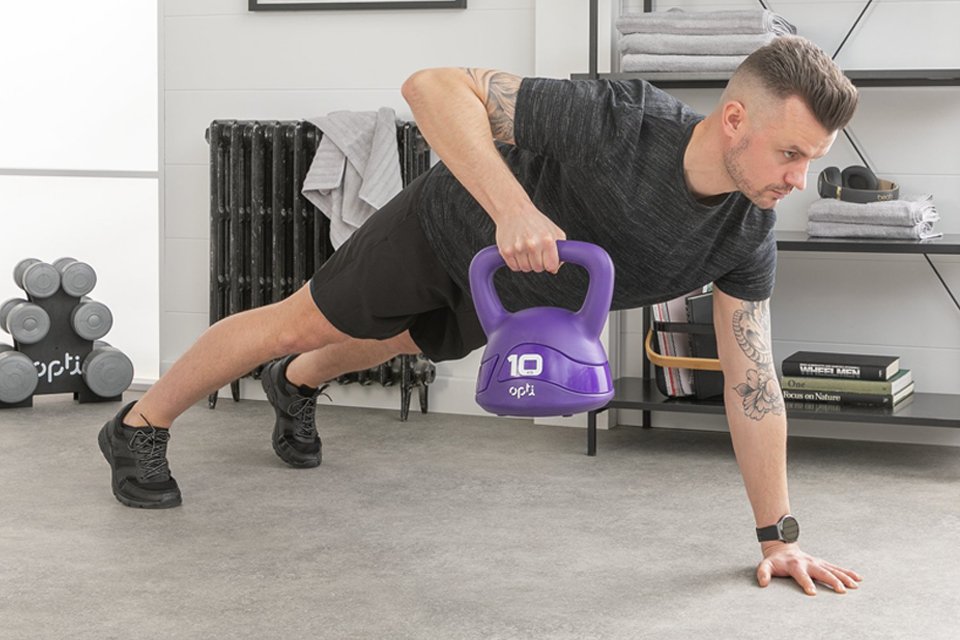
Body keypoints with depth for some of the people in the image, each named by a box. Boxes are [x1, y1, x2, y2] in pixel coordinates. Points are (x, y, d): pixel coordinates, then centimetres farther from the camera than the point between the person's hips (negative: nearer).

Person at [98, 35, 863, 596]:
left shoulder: (748, 235, -27)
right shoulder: (619, 121, -44)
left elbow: (752, 382, -18)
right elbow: (435, 86, -41)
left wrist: (780, 536, -16)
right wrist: (513, 208, -54)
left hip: (509, 294, 6)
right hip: (451, 227, -5)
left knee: (394, 343, 31)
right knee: (303, 321, 9)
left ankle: (295, 387, 64)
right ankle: (140, 428, 32)